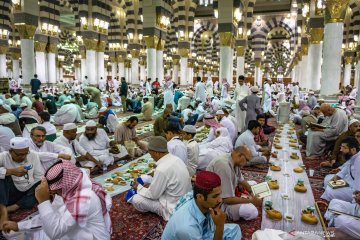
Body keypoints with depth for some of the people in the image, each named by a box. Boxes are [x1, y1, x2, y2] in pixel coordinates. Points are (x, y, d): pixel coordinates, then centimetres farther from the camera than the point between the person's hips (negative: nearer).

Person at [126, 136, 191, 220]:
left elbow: (153, 195, -16)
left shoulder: (162, 169, -29)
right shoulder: (175, 159, -3)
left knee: (136, 199, -5)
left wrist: (139, 187, 0)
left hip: (173, 208, -9)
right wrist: (151, 185, 11)